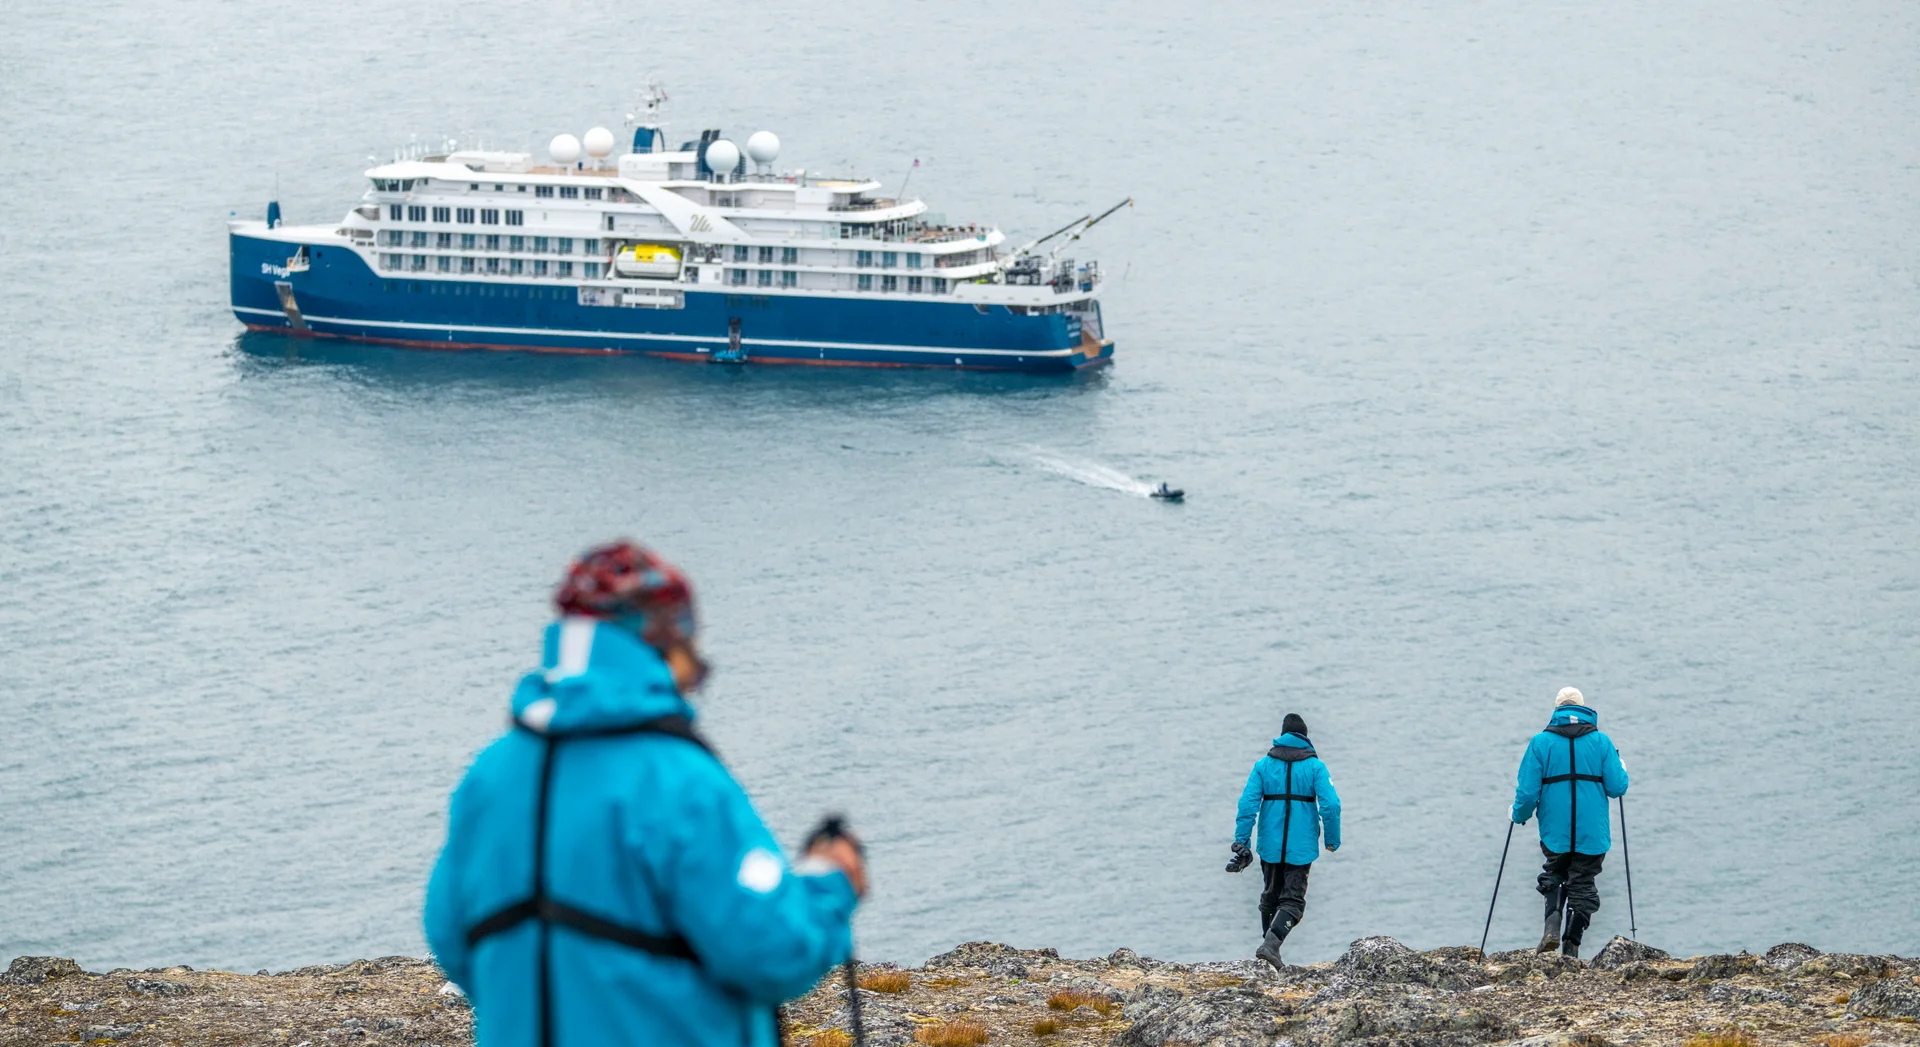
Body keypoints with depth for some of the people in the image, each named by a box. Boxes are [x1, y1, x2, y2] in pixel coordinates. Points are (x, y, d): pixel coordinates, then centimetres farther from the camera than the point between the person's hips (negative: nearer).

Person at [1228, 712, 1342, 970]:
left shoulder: (1264, 765, 2)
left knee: (1271, 897, 19)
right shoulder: (1314, 766, -4)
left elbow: (1248, 804, -6)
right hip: (1301, 847, -2)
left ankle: (1270, 943, 23)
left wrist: (1241, 841, -5)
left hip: (1270, 846, 2)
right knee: (1293, 900, -1)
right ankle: (1271, 944, -22)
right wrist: (1333, 840, 1)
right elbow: (1331, 805, -11)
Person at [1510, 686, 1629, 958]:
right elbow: (1617, 787, -4)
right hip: (1592, 833, 0)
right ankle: (1571, 946, 5)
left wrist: (1519, 815, 15)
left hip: (1555, 831, 0)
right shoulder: (1601, 742, -2)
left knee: (1555, 876, 21)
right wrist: (1621, 770, 19)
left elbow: (1527, 790, -5)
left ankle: (1552, 926, -2)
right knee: (1581, 885, 10)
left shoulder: (1541, 743, -3)